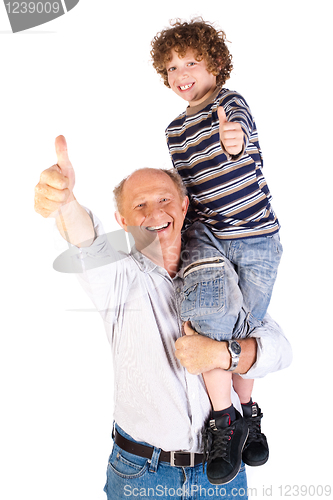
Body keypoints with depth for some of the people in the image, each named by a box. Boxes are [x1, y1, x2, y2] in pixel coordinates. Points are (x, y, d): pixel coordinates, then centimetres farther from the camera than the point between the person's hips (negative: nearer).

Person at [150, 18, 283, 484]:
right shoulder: (176, 129, 12)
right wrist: (176, 223, 10)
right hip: (205, 231, 3)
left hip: (257, 235, -2)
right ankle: (223, 420, -10)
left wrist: (234, 141, -50)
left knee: (246, 329, 7)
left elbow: (239, 128, -27)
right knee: (207, 305, -26)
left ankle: (247, 410, 34)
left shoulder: (231, 102, -3)